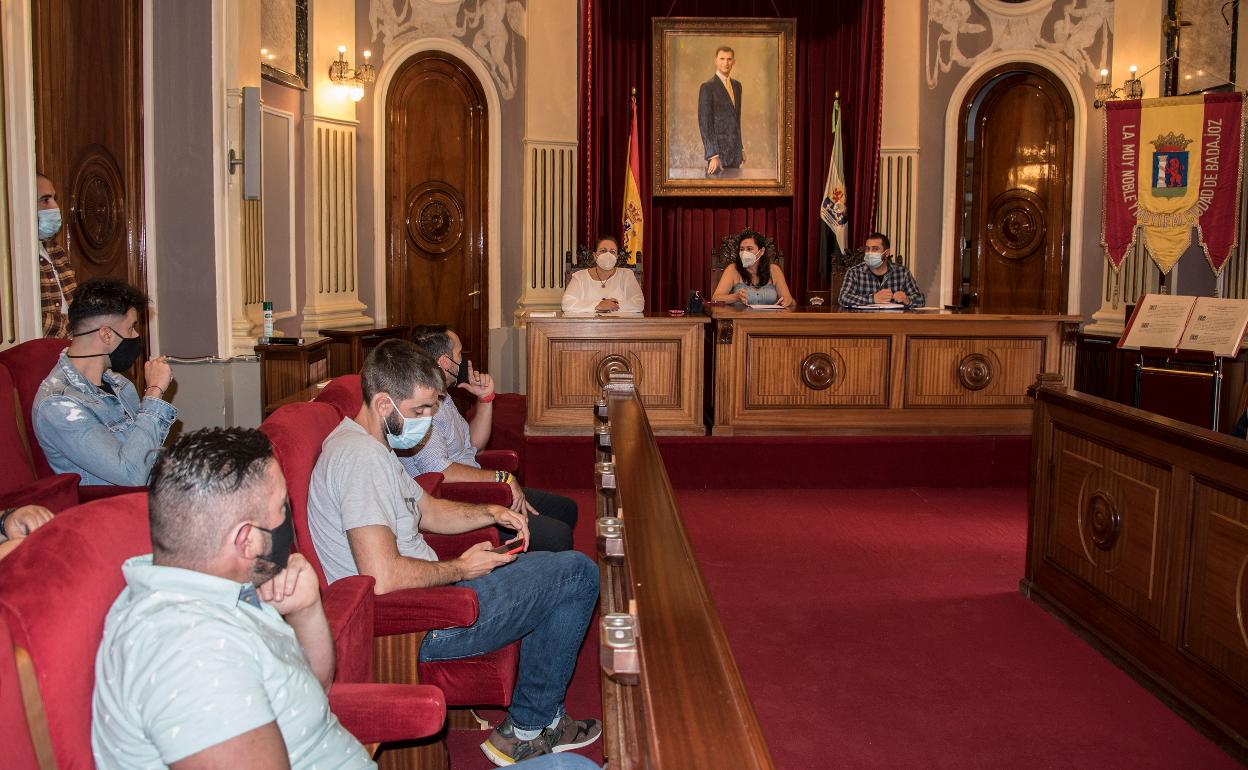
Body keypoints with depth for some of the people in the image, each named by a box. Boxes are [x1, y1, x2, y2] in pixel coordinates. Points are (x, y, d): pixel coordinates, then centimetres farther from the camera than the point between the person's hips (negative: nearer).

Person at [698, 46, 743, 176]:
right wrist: (712, 155, -19)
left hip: (735, 151, 7)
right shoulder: (707, 87, -9)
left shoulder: (737, 85, 14)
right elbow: (704, 123, -14)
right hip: (718, 149, -7)